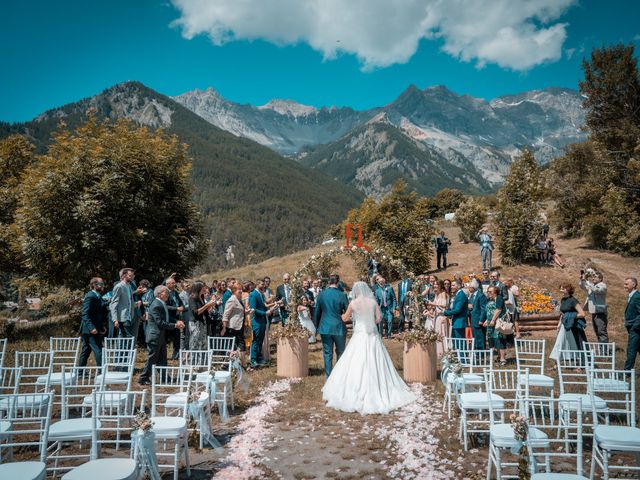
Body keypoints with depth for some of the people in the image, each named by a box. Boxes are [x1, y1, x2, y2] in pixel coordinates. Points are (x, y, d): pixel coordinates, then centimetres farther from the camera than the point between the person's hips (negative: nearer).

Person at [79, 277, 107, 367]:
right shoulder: (90, 296, -14)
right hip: (91, 330, -10)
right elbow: (85, 314, -20)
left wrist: (103, 325, 12)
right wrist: (92, 328, -28)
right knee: (98, 350, -10)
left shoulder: (98, 296, 14)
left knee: (86, 351, 16)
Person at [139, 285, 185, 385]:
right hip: (155, 336, -10)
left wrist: (177, 322, 3)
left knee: (162, 358, 13)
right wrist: (175, 325, -21)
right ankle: (143, 379, 11)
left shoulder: (162, 304, 11)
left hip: (161, 336, 10)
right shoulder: (156, 305, -20)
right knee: (152, 359, 0)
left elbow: (166, 320, 18)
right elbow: (160, 322, -24)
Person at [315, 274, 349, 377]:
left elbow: (317, 312, 6)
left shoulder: (321, 294, -3)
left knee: (327, 354, 9)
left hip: (325, 327, 2)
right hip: (339, 328, -1)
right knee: (340, 353, 15)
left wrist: (318, 326, 18)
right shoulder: (342, 295, -11)